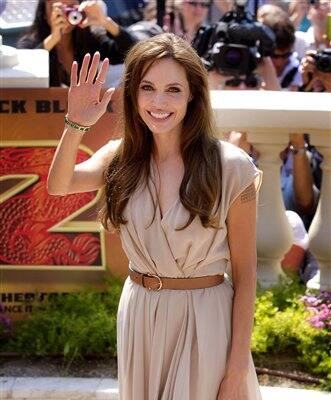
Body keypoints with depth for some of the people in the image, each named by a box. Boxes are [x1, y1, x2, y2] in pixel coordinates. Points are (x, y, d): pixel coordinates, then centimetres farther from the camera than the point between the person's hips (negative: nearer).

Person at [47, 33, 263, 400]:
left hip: (206, 318, -4)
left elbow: (244, 273, -10)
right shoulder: (122, 157, -2)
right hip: (139, 314, 4)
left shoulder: (229, 167, -14)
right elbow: (58, 186, -20)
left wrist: (239, 365, -11)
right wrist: (75, 125, -34)